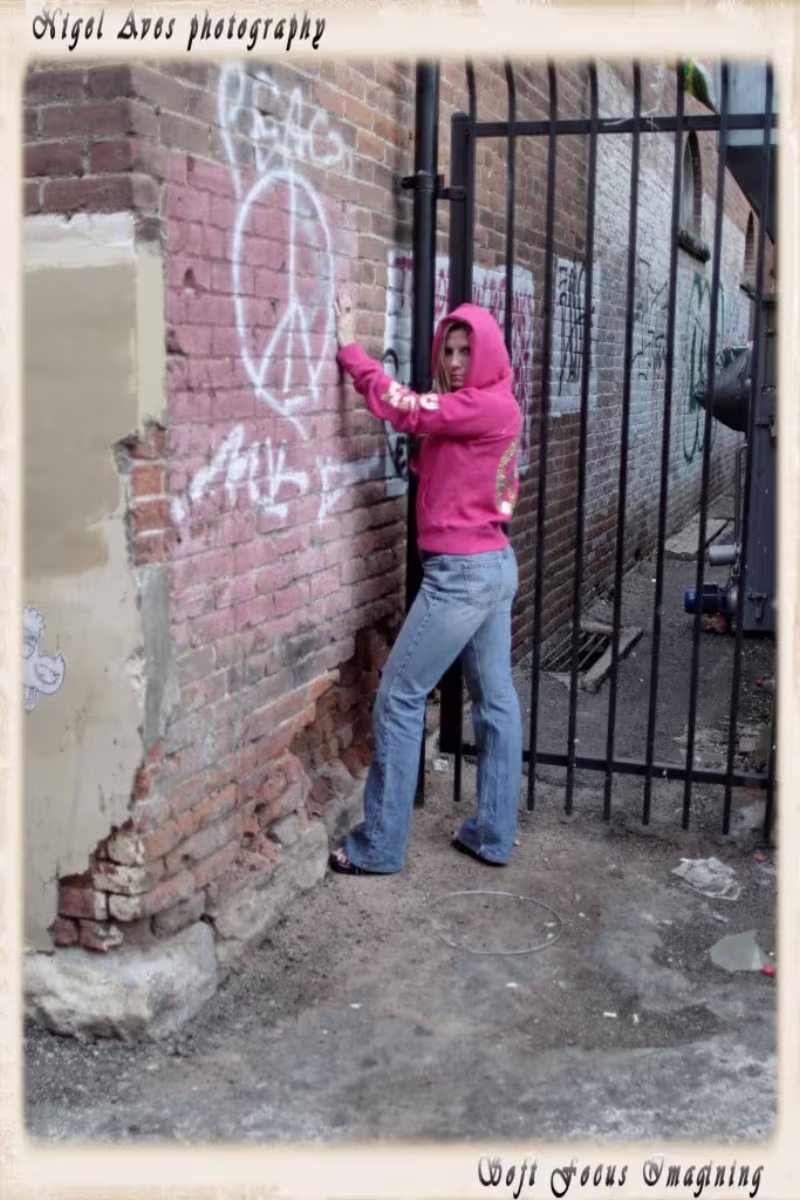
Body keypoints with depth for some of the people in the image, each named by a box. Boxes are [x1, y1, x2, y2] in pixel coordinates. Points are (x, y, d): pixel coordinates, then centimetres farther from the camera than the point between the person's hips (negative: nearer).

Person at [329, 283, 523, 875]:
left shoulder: (490, 406, -15)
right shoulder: (483, 410, 15)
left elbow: (405, 408, -16)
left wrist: (350, 346, -9)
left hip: (464, 571, -10)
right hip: (492, 565, 10)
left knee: (400, 696, -4)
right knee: (495, 698, 11)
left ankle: (380, 846, 4)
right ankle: (494, 835, 19)